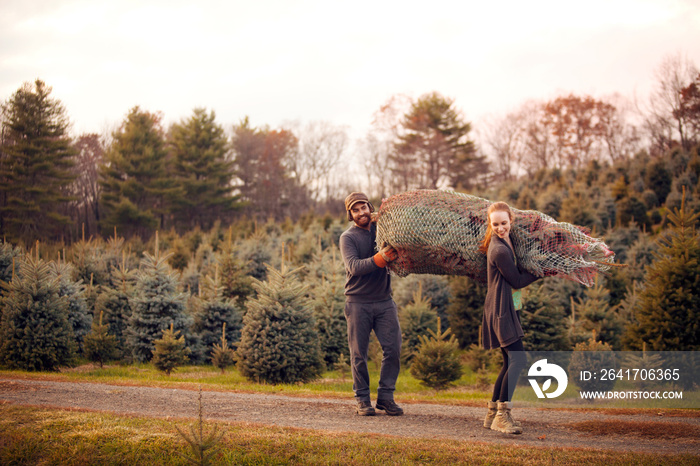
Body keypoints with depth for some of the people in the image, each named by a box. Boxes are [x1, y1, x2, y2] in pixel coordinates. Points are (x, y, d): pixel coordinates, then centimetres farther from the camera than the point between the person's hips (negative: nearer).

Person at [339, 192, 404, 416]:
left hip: (384, 301, 3)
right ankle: (362, 398, 11)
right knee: (359, 354, 1)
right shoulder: (348, 237, -1)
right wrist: (380, 258, -31)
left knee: (393, 349, -3)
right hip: (358, 303, -3)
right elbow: (354, 266, -16)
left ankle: (385, 396, 7)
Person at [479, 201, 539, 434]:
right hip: (501, 310, -11)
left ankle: (493, 414, 20)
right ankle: (502, 414, -15)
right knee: (517, 359, -17)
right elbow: (517, 281, -11)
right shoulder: (500, 251, -20)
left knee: (510, 362, 13)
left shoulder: (507, 240, 11)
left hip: (506, 309, 11)